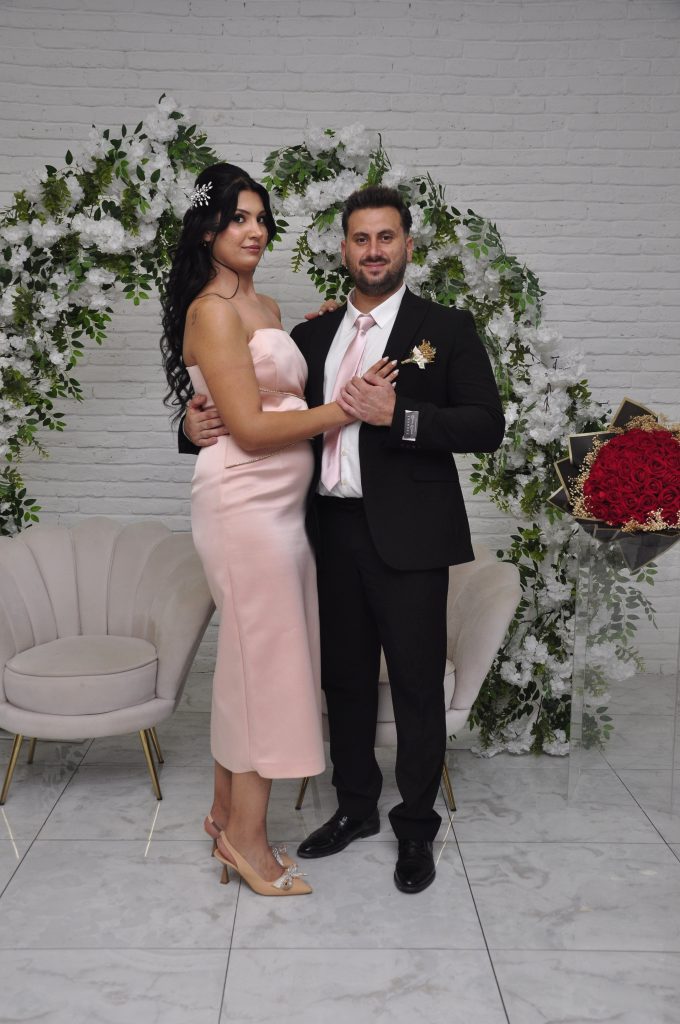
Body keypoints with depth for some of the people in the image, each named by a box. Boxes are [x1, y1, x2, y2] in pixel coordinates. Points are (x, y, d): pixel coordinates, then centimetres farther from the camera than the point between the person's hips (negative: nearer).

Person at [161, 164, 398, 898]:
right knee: (263, 657, -2)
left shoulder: (265, 307, 16)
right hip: (244, 500, -9)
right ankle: (247, 836, 13)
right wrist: (344, 407, -11)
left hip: (279, 500, 9)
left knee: (247, 660, 13)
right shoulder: (212, 310, -11)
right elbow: (249, 426, -17)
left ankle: (230, 818, 27)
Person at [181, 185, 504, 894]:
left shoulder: (447, 329, 0)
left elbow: (487, 426, -8)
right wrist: (203, 425, -5)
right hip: (334, 531, 5)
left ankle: (415, 828, 21)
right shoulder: (314, 335, 12)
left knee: (416, 683, 4)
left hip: (407, 537, -4)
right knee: (344, 677, 15)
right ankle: (355, 808, 33)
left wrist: (398, 416, -20)